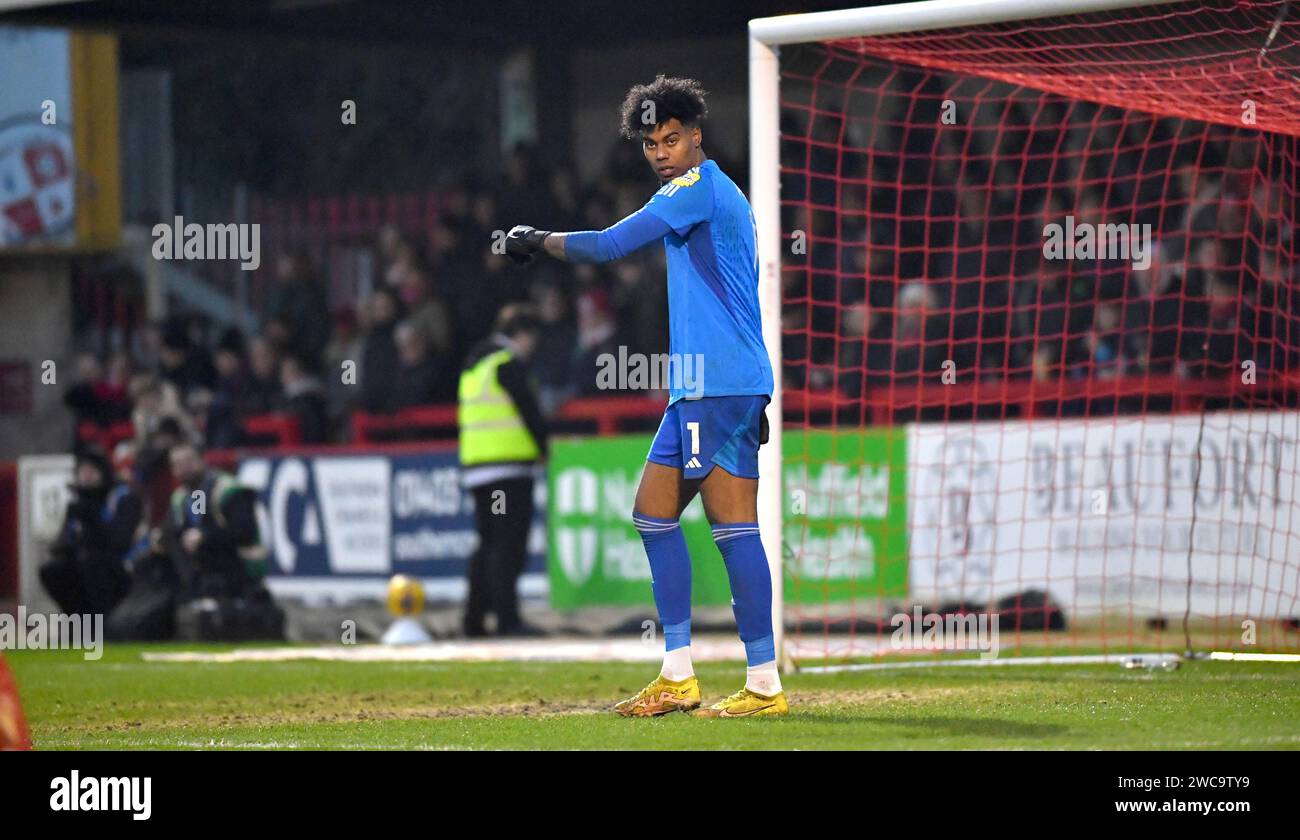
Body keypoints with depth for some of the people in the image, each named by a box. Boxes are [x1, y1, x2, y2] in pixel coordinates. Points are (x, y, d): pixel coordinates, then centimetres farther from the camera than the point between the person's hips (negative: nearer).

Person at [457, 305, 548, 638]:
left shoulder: (472, 366, 18)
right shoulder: (509, 364, -9)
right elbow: (529, 410, -12)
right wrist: (544, 449, 2)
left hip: (473, 464, 9)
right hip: (510, 466, -9)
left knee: (489, 544, 14)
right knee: (509, 545, -9)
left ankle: (474, 619, 13)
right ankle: (507, 619, -13)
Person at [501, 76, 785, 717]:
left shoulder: (701, 186, -9)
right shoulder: (714, 195, 21)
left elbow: (609, 246, -14)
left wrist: (538, 241, 1)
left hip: (721, 387, -11)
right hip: (697, 389, 11)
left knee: (732, 525, -11)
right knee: (654, 513, 13)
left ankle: (765, 685, -12)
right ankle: (677, 677, 15)